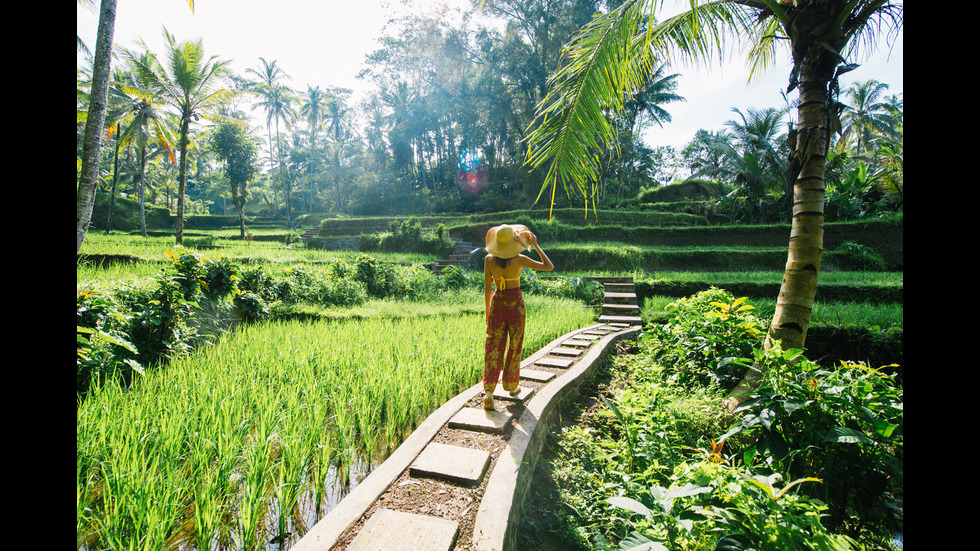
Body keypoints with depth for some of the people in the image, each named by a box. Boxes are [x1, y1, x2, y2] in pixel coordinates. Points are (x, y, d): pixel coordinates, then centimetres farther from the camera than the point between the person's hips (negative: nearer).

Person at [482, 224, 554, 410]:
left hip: (497, 303, 2)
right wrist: (535, 245, -1)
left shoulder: (489, 260, -7)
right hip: (515, 304, -2)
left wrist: (487, 312, 9)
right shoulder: (519, 260, -14)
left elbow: (487, 288, -2)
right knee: (514, 346, 14)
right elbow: (549, 266, -6)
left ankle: (488, 390, -6)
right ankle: (511, 385, 28)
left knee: (494, 347, 5)